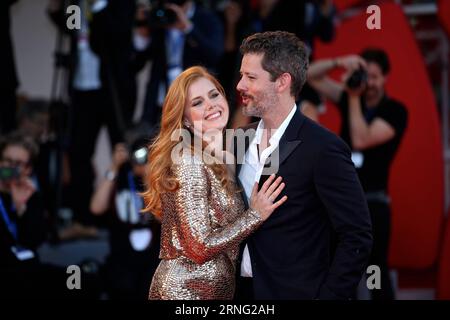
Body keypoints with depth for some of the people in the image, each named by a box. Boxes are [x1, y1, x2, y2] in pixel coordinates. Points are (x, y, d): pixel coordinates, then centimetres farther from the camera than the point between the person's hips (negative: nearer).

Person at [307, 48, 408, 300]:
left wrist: (354, 98, -14)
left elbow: (361, 140, -19)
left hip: (372, 202, -5)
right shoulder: (350, 100, 9)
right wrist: (339, 62, -10)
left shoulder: (395, 111, -6)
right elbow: (311, 76, 7)